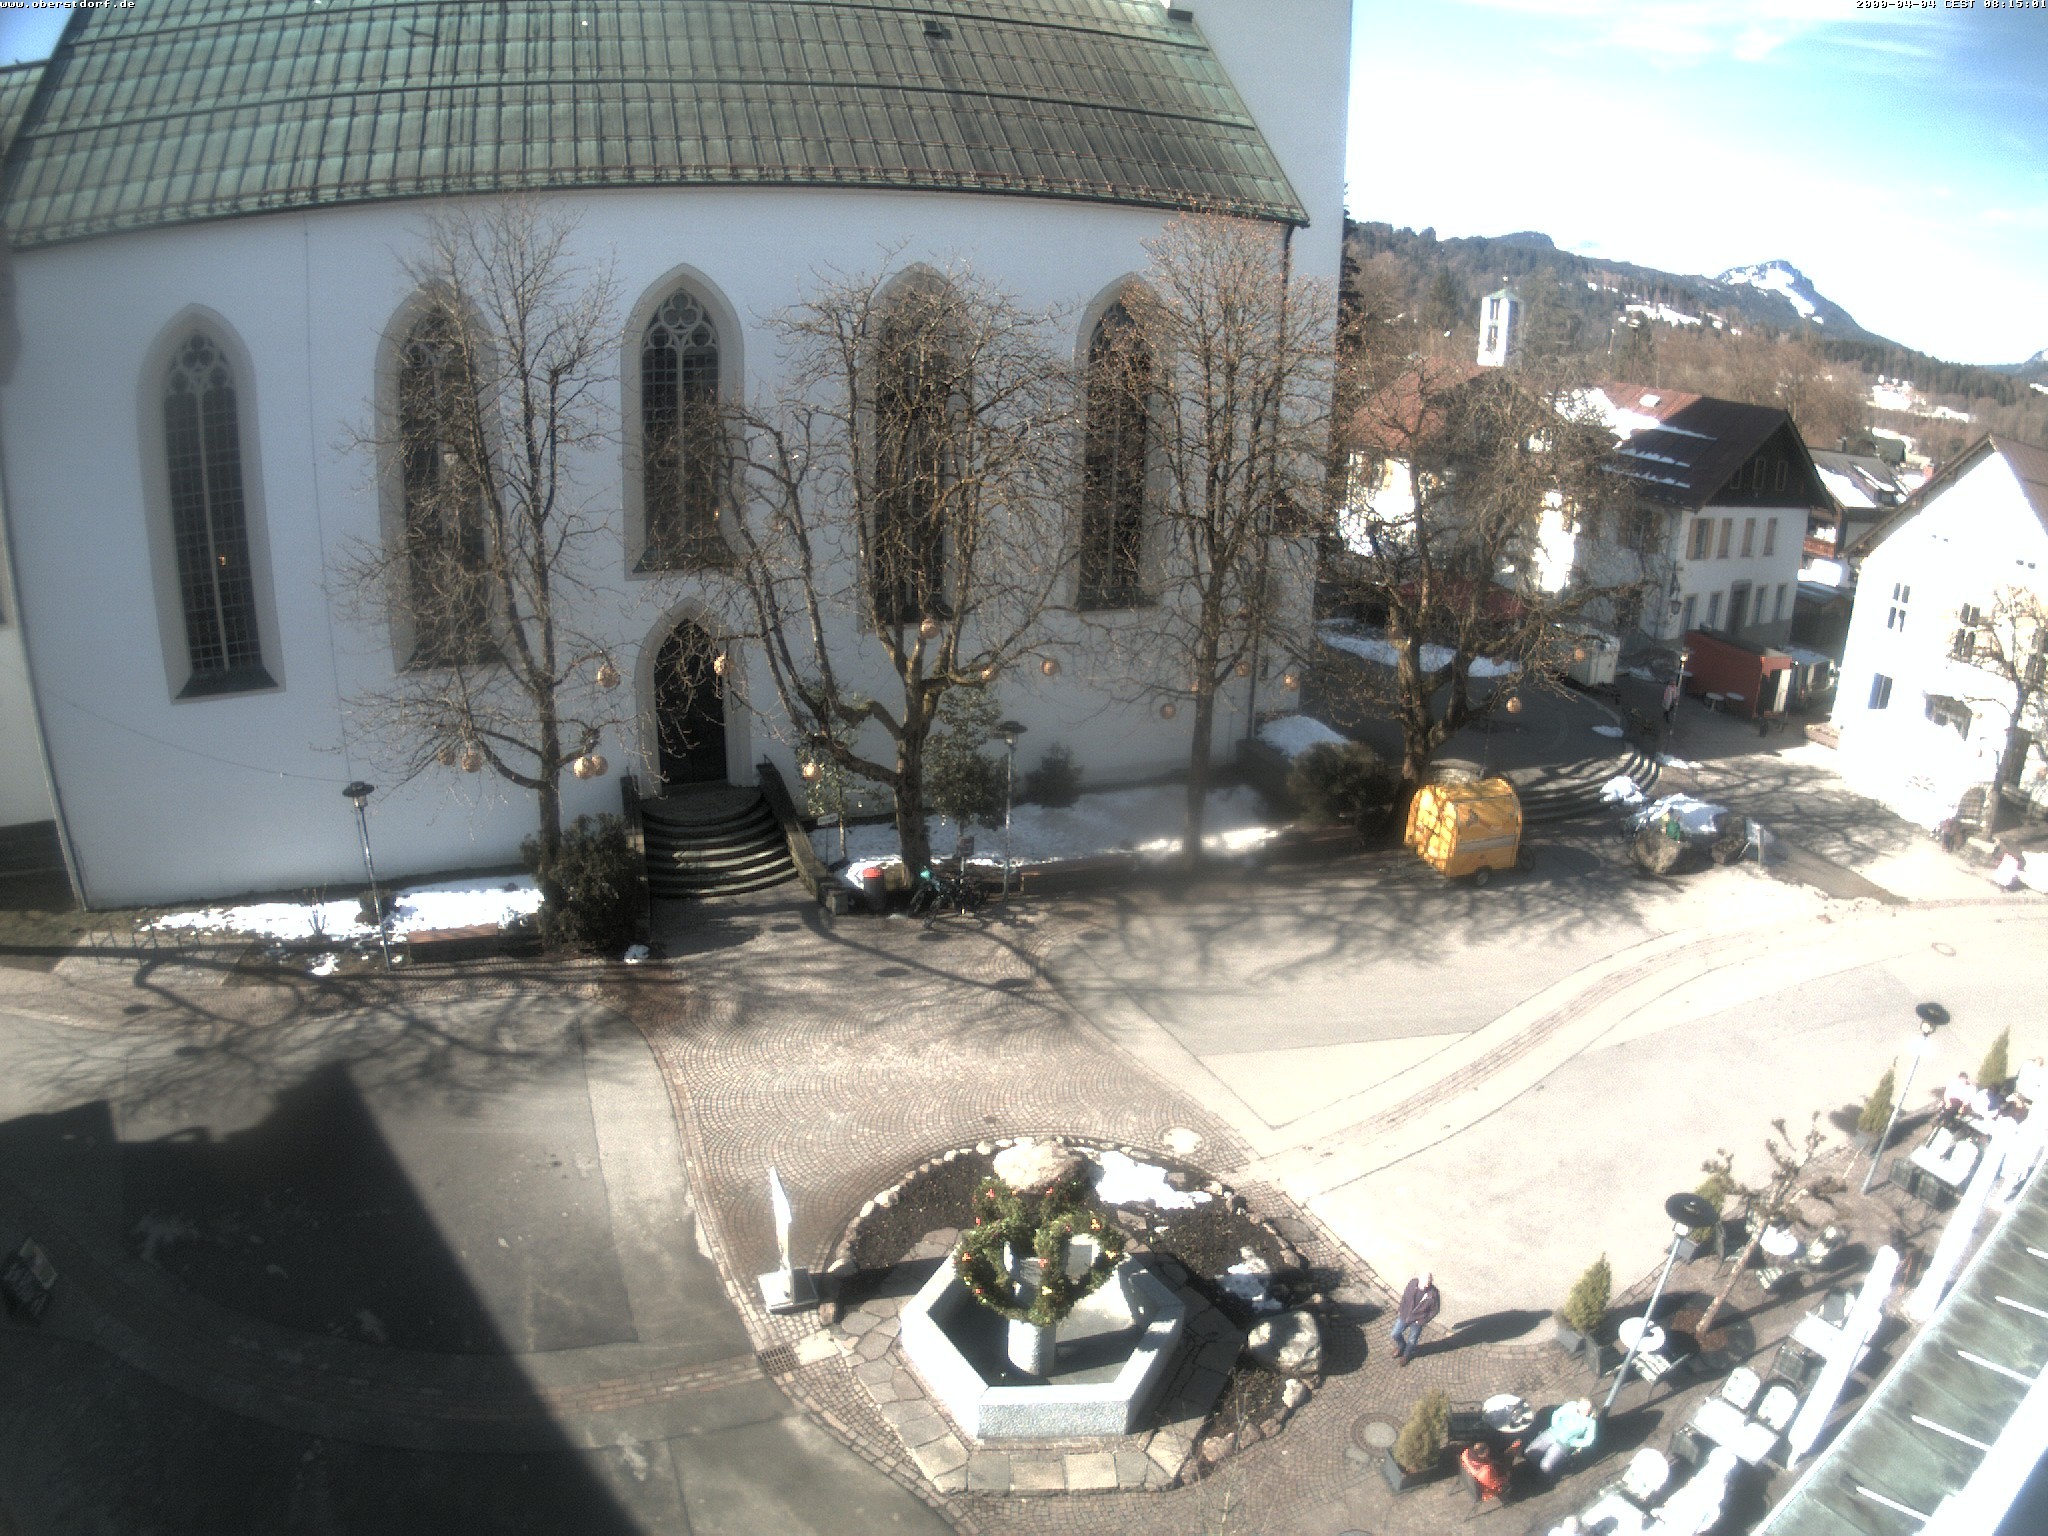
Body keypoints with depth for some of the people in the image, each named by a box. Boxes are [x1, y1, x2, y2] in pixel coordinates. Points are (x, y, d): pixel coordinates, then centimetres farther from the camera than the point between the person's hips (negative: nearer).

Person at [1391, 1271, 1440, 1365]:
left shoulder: (1433, 1293, -28)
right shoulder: (1412, 1283, -20)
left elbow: (1435, 1309, -12)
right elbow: (1404, 1296, -2)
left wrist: (1424, 1321, -11)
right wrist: (1401, 1311, 2)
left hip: (1418, 1320, -3)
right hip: (1404, 1315, 3)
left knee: (1412, 1340, 17)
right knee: (1395, 1334, 15)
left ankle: (1406, 1355, 48)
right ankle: (1401, 1346, 48)